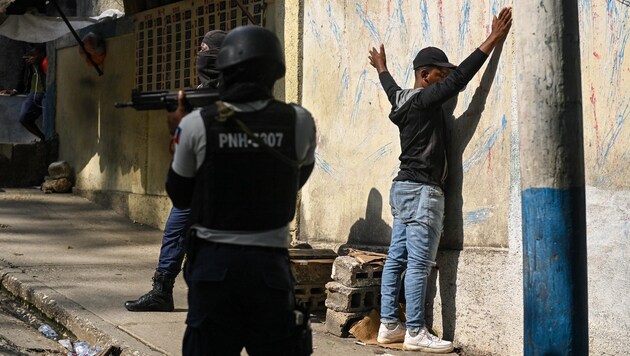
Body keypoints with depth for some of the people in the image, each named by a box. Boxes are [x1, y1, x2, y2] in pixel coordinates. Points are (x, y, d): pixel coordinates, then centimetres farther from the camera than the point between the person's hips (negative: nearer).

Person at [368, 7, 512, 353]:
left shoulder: (403, 101, 13)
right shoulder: (424, 100, -12)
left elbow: (391, 88, 35)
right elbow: (460, 78, -19)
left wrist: (382, 68, 57)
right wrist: (493, 39, -16)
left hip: (403, 188, 10)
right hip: (421, 191, -10)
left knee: (396, 259, 8)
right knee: (418, 264, -9)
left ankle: (389, 325, 10)